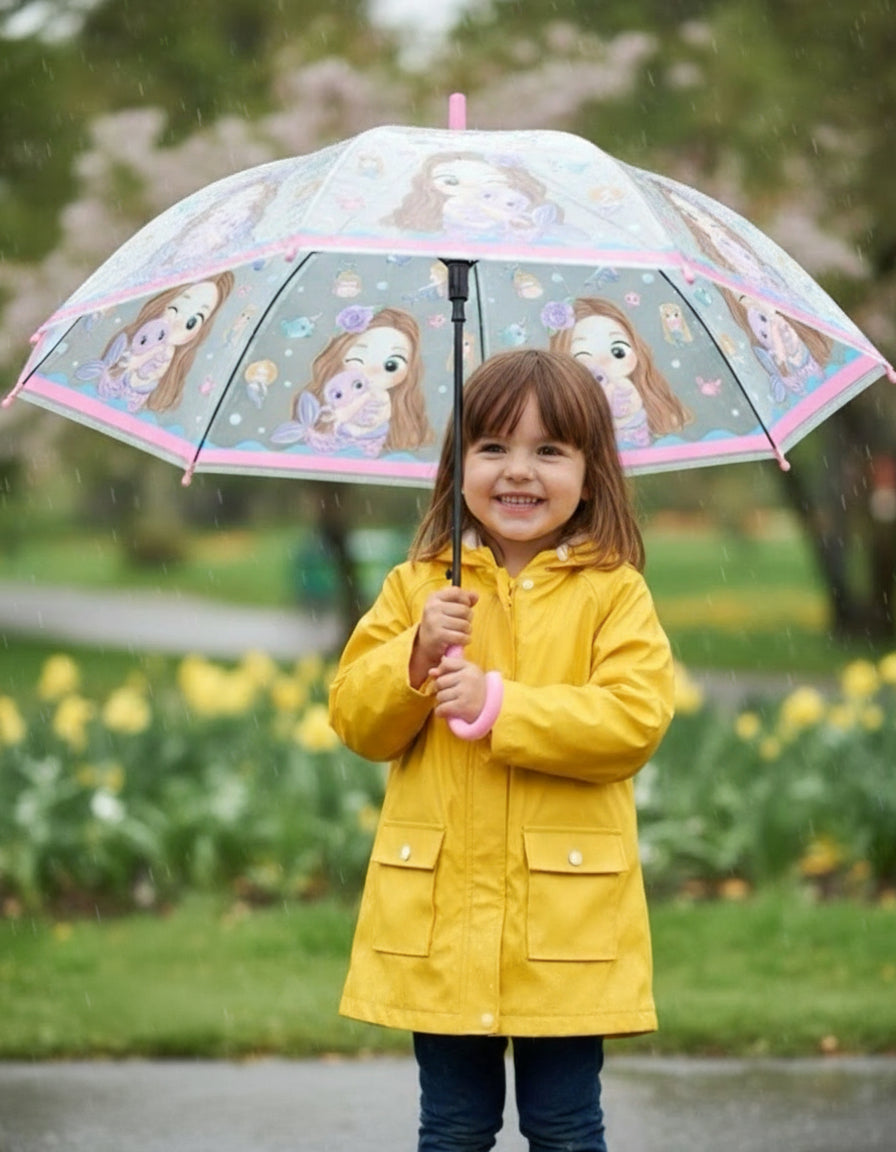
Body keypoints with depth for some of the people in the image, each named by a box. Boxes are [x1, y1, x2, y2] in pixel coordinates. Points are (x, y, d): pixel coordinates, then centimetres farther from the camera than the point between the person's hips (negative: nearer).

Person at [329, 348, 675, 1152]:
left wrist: (498, 705, -19)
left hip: (565, 915, -2)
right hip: (440, 911, 2)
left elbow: (636, 721, -14)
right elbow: (356, 720, 4)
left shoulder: (613, 594, -2)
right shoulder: (416, 587, 6)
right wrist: (414, 657, -14)